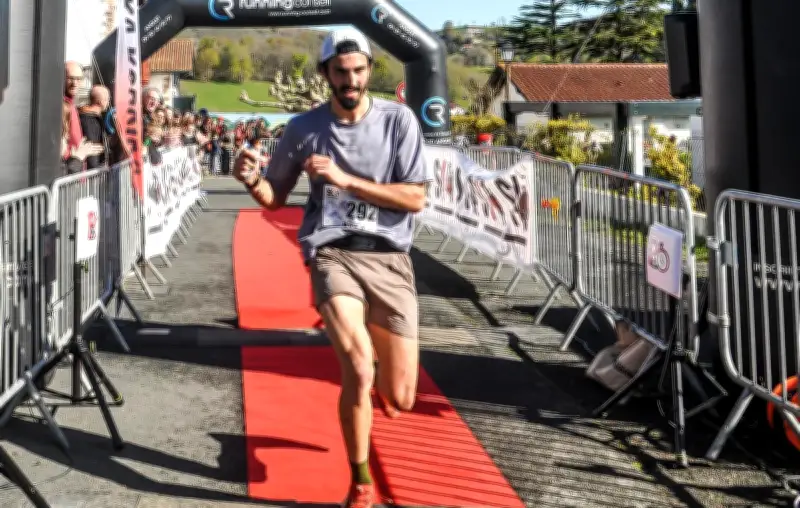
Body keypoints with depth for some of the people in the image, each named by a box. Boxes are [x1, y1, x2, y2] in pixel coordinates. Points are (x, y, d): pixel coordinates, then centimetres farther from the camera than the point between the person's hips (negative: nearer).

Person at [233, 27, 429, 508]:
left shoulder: (398, 119, -1)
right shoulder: (304, 127, 3)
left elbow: (416, 198, -7)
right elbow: (276, 198, 14)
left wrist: (345, 179, -16)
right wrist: (253, 181, -10)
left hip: (389, 259, 1)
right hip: (332, 255, -1)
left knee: (398, 401, 3)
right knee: (359, 373, -23)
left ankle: (364, 351, 42)